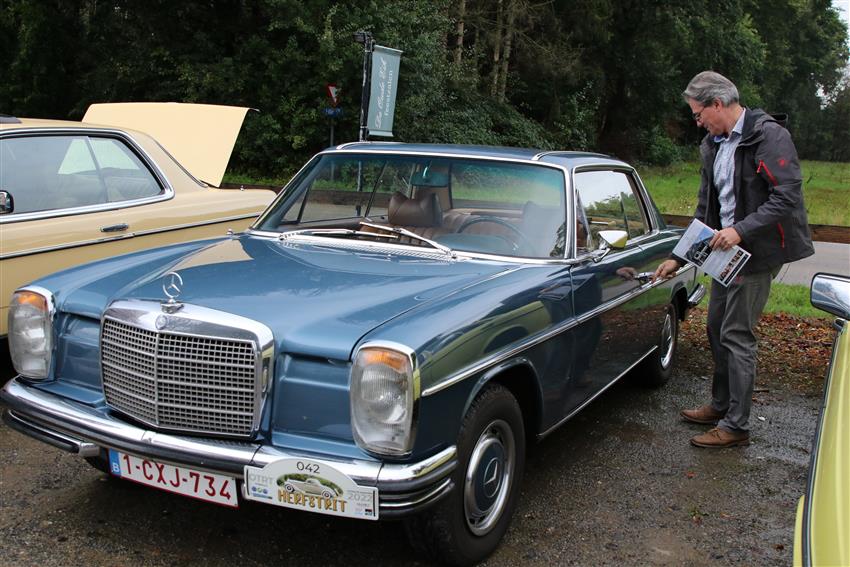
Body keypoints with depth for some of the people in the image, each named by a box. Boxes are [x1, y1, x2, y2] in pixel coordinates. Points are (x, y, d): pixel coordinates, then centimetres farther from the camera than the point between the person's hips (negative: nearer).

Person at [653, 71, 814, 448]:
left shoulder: (769, 136, -14)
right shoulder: (713, 145, 12)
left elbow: (788, 197, -21)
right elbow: (706, 209, 16)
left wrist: (741, 230, -27)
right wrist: (678, 258, 14)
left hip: (758, 252, -9)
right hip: (728, 249, 9)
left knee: (737, 335, -6)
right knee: (717, 328, 16)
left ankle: (736, 425, 3)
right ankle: (721, 405, 31)